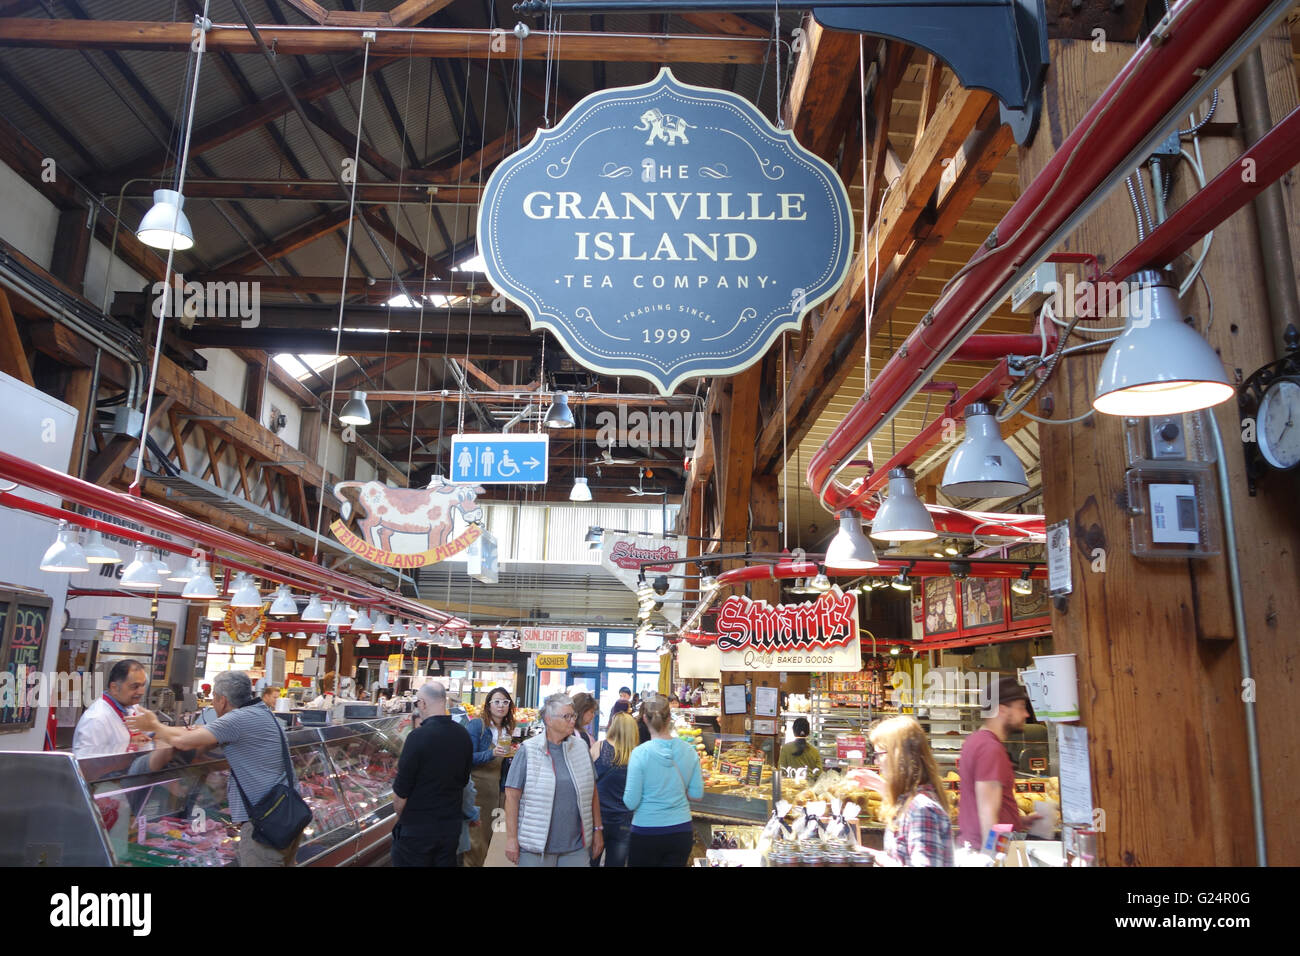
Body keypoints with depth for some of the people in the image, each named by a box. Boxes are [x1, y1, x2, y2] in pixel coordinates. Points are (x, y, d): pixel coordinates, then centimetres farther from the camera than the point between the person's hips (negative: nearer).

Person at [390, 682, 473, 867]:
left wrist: (400, 815, 3)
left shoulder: (418, 736, -20)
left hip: (417, 827, -5)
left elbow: (401, 790, -15)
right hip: (452, 824, 6)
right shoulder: (463, 735, -1)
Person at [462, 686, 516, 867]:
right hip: (476, 787, -6)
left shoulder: (506, 730, 9)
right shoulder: (477, 725, -10)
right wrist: (491, 753, -27)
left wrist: (510, 755, -1)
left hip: (495, 789, 6)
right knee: (476, 840, -3)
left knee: (488, 836, 13)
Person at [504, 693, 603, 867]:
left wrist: (597, 830, 10)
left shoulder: (581, 747, 6)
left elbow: (592, 791, 11)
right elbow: (512, 795, -7)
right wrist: (511, 839, -9)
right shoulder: (528, 750, -7)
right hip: (536, 846, -3)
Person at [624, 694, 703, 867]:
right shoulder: (688, 750, -5)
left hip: (646, 833, -3)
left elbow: (630, 803, -13)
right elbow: (697, 794, 2)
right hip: (682, 831, 3)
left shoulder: (640, 753, -15)